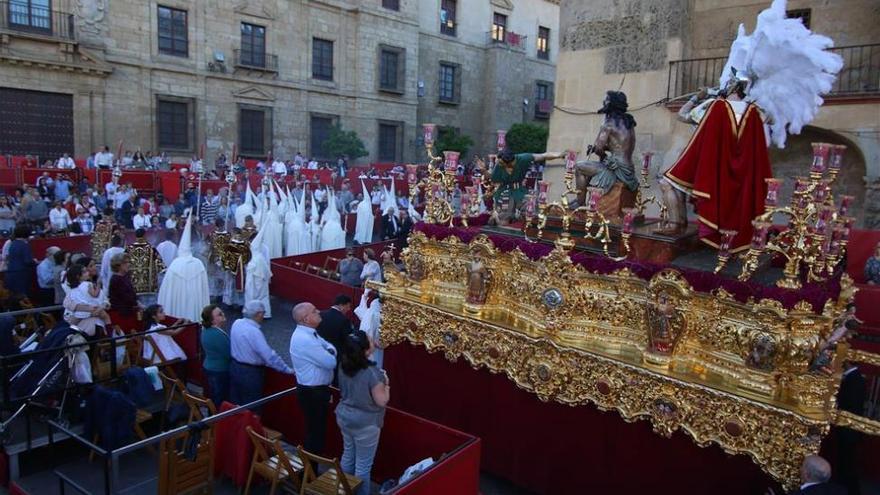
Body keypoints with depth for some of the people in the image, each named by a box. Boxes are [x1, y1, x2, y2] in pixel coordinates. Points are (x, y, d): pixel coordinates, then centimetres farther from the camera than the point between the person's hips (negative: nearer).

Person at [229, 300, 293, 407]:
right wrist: (288, 370, -18)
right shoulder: (254, 332, -27)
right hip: (250, 373, -8)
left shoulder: (236, 323, -5)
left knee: (236, 405, 21)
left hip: (234, 367, 8)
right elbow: (270, 356, -26)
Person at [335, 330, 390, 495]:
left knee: (347, 455, 25)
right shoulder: (372, 373, -30)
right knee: (363, 464, 11)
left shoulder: (343, 365, -8)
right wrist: (386, 384, -5)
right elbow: (382, 401, -22)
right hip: (365, 424, -7)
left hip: (344, 417, 7)